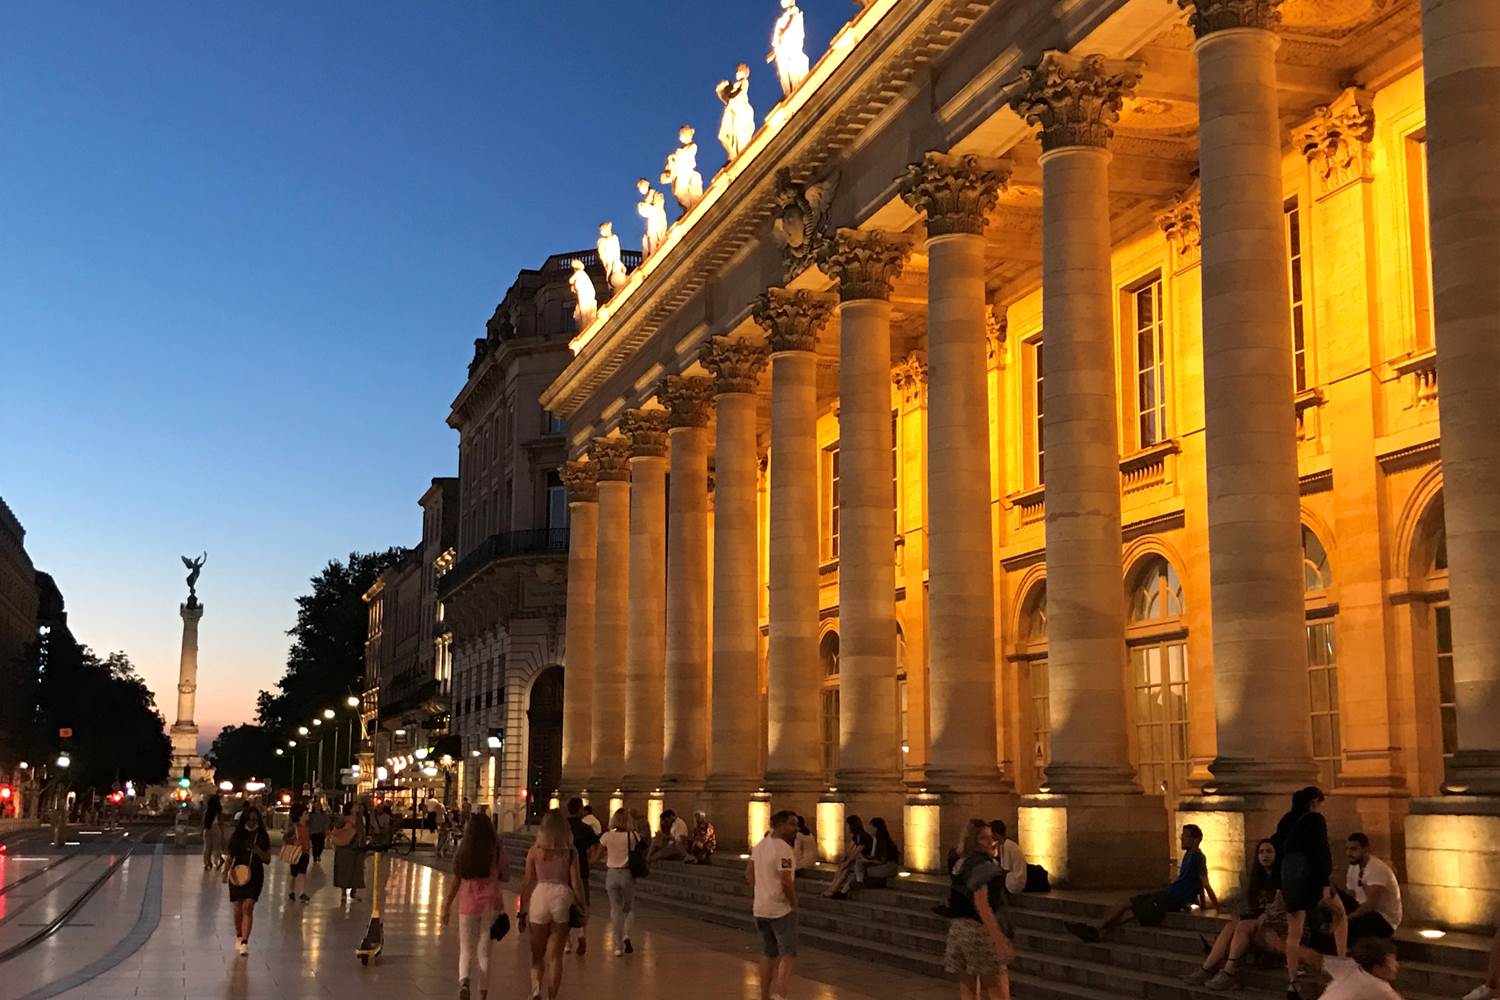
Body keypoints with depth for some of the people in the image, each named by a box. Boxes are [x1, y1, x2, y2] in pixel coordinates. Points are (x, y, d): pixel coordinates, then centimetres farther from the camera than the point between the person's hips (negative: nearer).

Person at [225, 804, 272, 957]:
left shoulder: (263, 837, 1)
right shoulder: (237, 836, 0)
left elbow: (267, 860, 4)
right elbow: (229, 857, 3)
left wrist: (259, 853, -15)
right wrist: (227, 871, -14)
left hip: (255, 876, -1)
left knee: (248, 907, -13)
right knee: (238, 909, 7)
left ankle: (244, 943, -15)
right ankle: (239, 937, 32)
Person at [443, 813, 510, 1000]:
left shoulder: (462, 851, -2)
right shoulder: (496, 850, -6)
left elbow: (455, 882, 1)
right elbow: (505, 876, 0)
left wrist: (447, 907, 10)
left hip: (468, 904, 0)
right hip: (491, 904, 0)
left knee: (466, 951, 9)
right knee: (484, 951, 11)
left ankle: (464, 981, -18)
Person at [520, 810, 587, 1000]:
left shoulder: (535, 851, -1)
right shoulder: (570, 851, -1)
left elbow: (527, 883, 2)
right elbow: (576, 882, -2)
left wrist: (522, 911, 9)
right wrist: (583, 907, 7)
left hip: (540, 897, 0)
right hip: (563, 896, 0)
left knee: (537, 953, 14)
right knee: (555, 955, 10)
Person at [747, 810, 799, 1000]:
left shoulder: (759, 845, 9)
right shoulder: (784, 849, -18)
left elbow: (749, 874, 16)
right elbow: (786, 882, -25)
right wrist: (794, 903, -12)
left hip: (760, 909, 8)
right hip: (781, 909, -8)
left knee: (767, 954, 16)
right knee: (788, 955, -3)